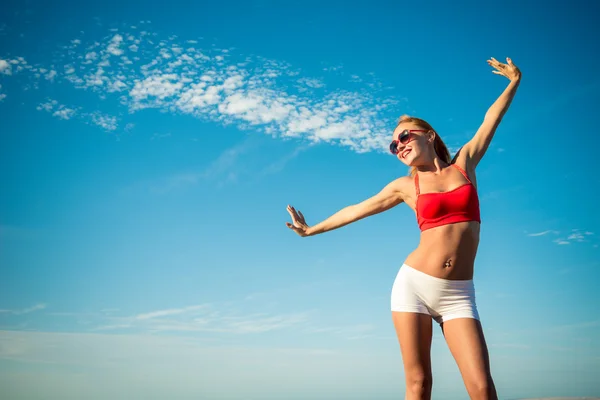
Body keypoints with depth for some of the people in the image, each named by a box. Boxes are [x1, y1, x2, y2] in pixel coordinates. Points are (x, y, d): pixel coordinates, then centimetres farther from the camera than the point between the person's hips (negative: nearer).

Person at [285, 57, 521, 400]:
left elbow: (492, 119, 19)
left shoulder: (465, 163, 10)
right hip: (413, 285, 0)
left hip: (459, 295, 0)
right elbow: (359, 209, 18)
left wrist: (515, 80, 23)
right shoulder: (407, 185, 9)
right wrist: (312, 230, 26)